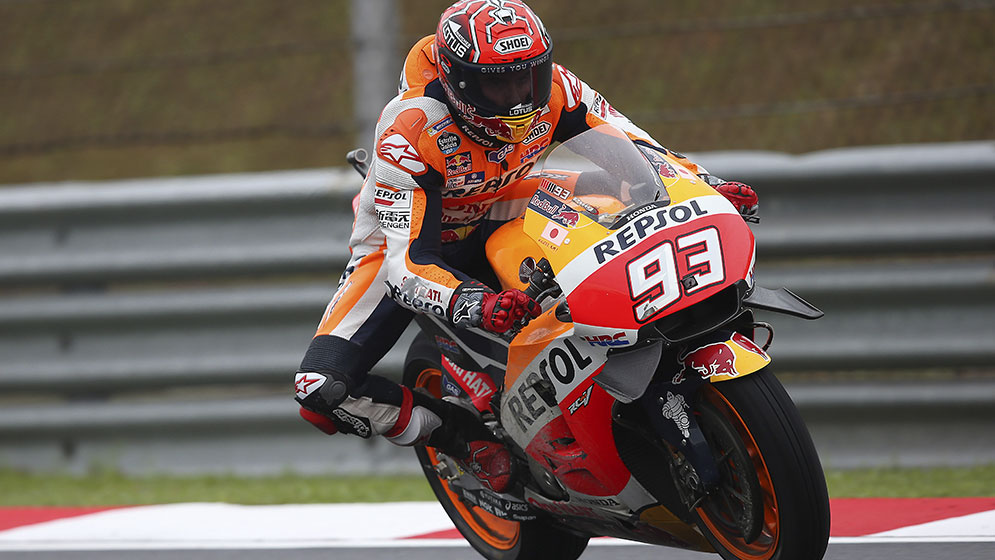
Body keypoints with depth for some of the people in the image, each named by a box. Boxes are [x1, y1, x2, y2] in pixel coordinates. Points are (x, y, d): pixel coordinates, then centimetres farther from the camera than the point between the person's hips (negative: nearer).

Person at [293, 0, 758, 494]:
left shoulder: (552, 89, -22)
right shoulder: (411, 132, -37)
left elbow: (630, 144, -8)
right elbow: (405, 267, -41)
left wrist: (706, 185, -26)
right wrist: (476, 305, -60)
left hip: (500, 222, 4)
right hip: (410, 238, -4)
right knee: (322, 391, -27)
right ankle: (459, 433, -6)